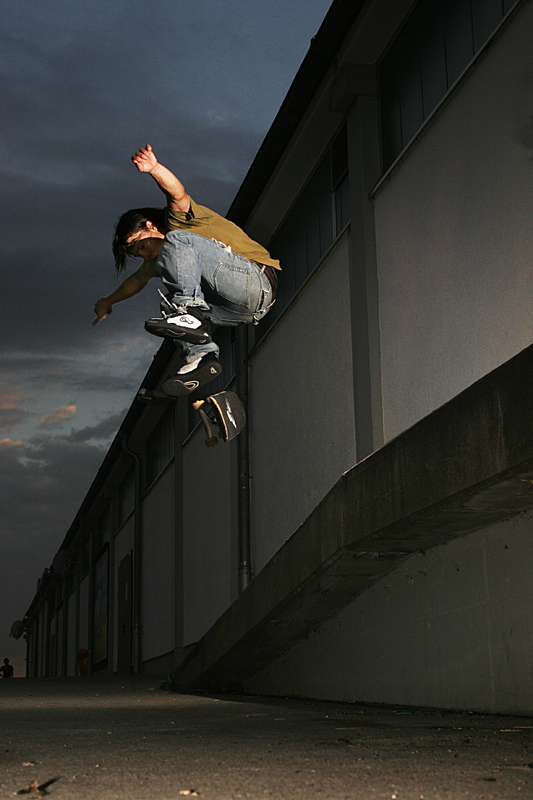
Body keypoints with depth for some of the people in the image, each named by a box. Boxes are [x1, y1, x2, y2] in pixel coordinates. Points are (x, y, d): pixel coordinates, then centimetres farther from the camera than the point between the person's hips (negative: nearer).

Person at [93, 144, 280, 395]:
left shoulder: (177, 219, 2)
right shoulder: (160, 256, 27)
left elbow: (177, 194, -22)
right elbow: (138, 280, 44)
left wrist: (155, 169, -40)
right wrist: (108, 301, 56)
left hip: (257, 280, -10)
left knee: (178, 243, -19)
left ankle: (189, 313, -32)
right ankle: (200, 355, -15)